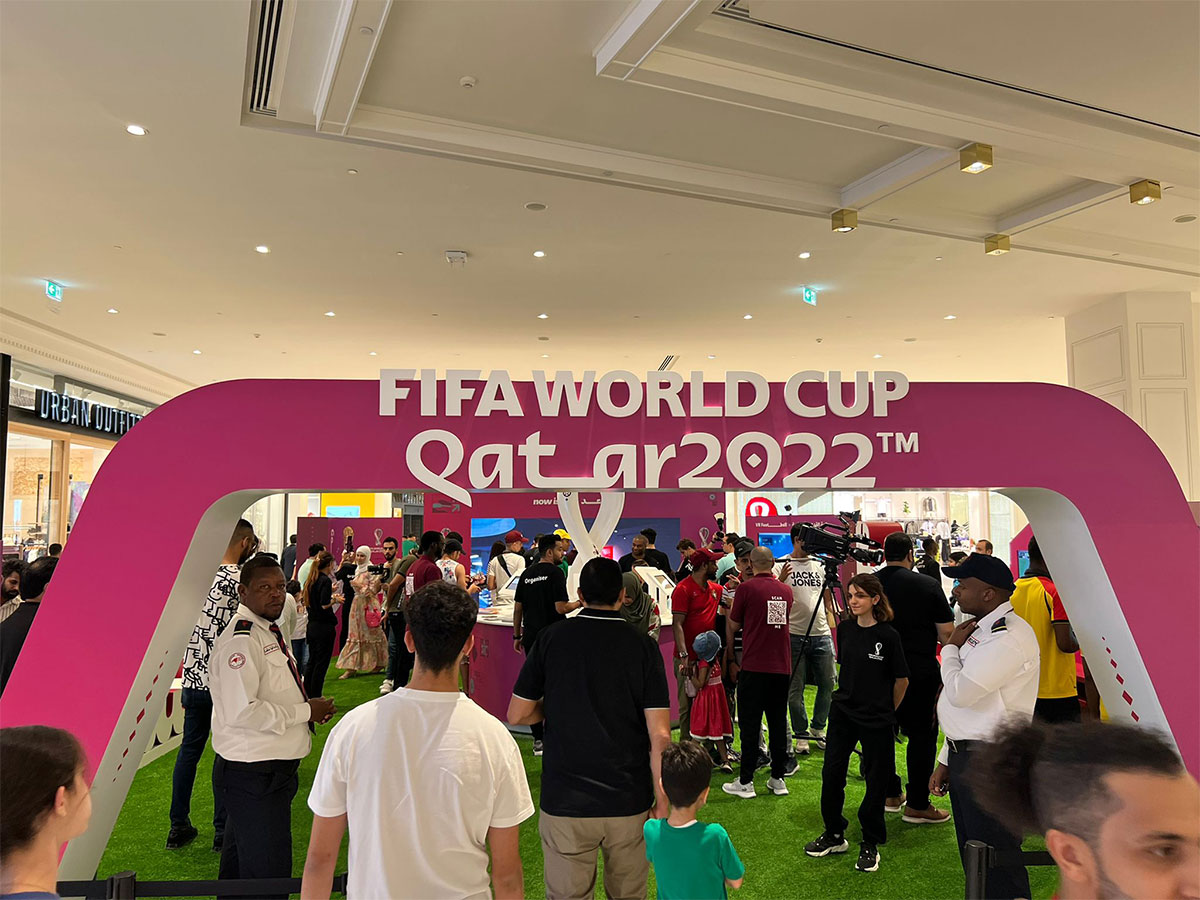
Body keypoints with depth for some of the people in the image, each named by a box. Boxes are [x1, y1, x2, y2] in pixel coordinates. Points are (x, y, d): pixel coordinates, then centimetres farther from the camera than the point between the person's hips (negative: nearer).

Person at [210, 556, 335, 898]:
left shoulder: (270, 630, 11)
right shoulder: (239, 639, -21)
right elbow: (242, 712, -30)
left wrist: (309, 708, 7)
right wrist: (306, 711, -21)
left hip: (274, 771, 10)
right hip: (253, 776, -10)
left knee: (239, 863, 26)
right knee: (269, 873, -2)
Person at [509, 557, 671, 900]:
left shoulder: (551, 638, -5)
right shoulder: (643, 646, -6)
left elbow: (517, 715, 0)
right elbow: (659, 736, -10)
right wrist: (662, 800, 0)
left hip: (564, 802, 0)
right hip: (629, 803, 1)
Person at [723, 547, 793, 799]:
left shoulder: (746, 588, -7)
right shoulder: (785, 591, 8)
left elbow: (733, 626, 0)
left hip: (754, 667, -5)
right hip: (782, 666, 5)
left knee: (750, 724, 2)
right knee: (778, 722, 12)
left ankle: (745, 782, 6)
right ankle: (778, 778, 17)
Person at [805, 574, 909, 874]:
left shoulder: (887, 635, -13)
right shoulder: (845, 629, 1)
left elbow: (901, 679, -3)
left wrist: (887, 711, 6)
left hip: (876, 719, -4)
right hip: (843, 713, 5)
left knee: (876, 781, 6)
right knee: (831, 773, 7)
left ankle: (870, 844, 23)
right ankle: (834, 835, 25)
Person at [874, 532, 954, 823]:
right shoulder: (928, 585, -9)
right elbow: (947, 634, -9)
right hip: (920, 674, -3)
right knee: (922, 735, 6)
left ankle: (890, 795, 25)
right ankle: (917, 805, 10)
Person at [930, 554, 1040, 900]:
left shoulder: (1009, 636, -18)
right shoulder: (980, 630, 14)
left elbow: (959, 692, -24)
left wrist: (950, 649, -6)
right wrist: (946, 760, 19)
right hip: (964, 755, 10)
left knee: (998, 870, 0)